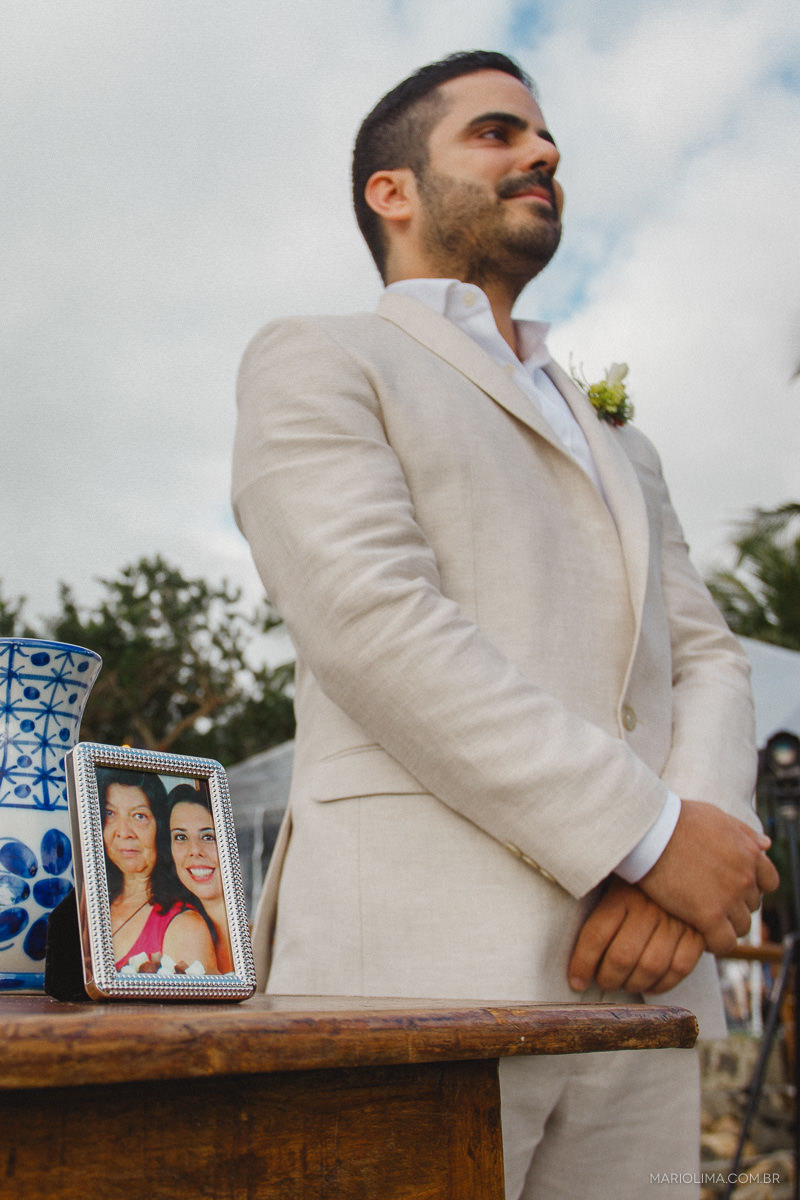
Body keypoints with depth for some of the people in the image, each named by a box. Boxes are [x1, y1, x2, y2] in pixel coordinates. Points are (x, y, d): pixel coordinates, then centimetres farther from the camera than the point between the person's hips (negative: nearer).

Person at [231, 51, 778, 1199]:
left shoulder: (617, 446, 26)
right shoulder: (313, 362, 5)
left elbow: (703, 663, 14)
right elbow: (373, 624, -11)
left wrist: (693, 852, -7)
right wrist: (652, 833, -13)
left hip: (635, 974, 6)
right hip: (411, 962, -5)